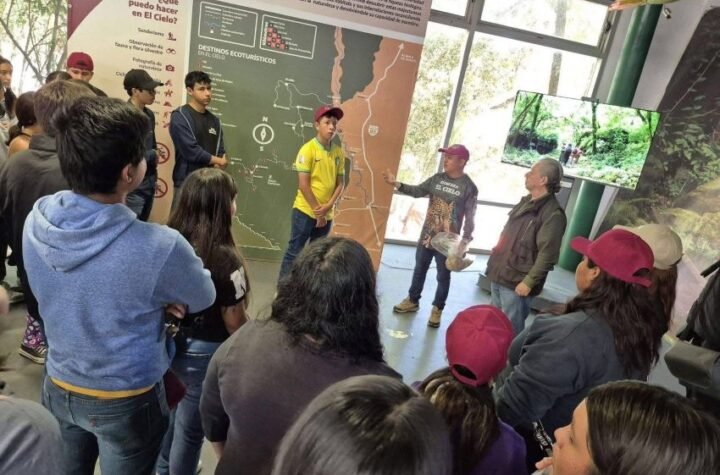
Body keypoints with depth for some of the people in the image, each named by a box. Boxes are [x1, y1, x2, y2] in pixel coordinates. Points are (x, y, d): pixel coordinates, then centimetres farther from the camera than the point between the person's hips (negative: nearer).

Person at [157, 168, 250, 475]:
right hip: (206, 352, -7)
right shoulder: (224, 258, -27)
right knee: (192, 426, 17)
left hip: (170, 342, 7)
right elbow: (234, 323, -18)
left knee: (175, 411, 30)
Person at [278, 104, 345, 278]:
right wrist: (317, 211, -12)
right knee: (294, 252, 2)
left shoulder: (339, 152, 3)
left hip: (327, 215, 5)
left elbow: (340, 183, 5)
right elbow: (303, 184, -13)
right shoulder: (308, 149, -11)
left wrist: (327, 207, -8)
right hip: (305, 211, -5)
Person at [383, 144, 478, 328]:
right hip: (426, 236, 4)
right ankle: (412, 301, 35)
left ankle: (437, 310, 25)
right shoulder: (437, 178, 2)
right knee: (419, 270, 17)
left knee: (443, 276, 9)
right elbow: (417, 191, 3)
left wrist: (465, 241, -15)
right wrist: (396, 184, -10)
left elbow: (470, 218, -10)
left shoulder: (469, 187, -10)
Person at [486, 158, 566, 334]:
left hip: (516, 282, -8)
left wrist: (529, 282, -21)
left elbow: (547, 255, -22)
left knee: (511, 329, 2)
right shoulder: (525, 202, 10)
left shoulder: (553, 214, -18)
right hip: (499, 274, 8)